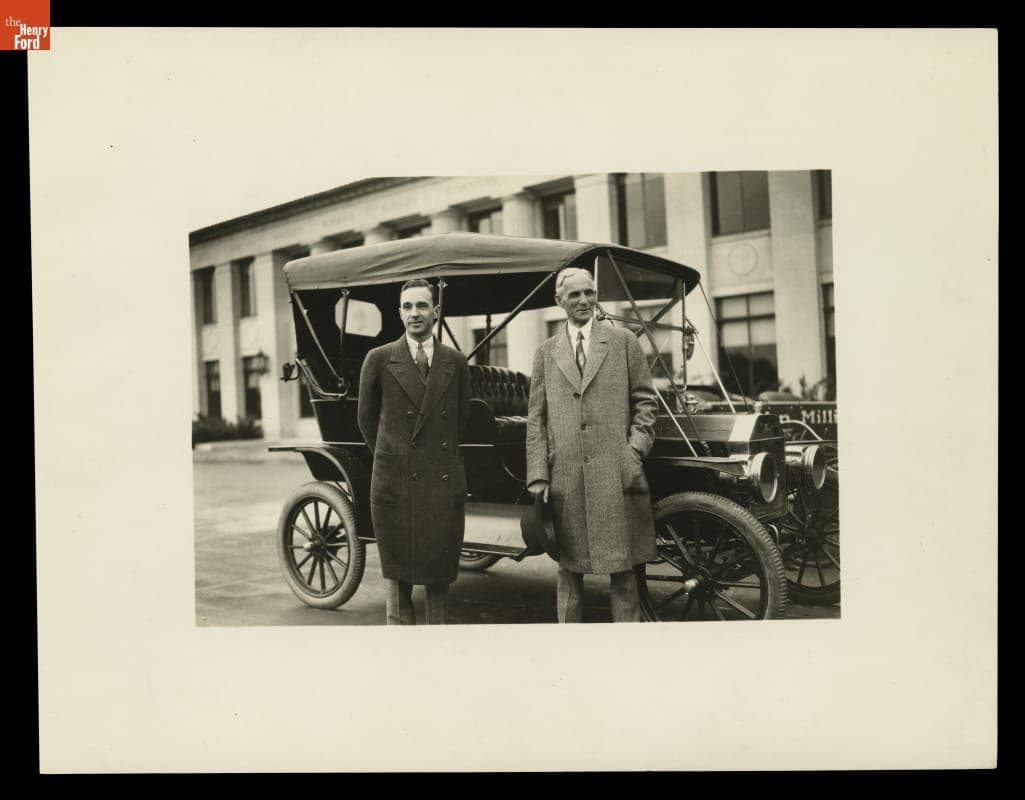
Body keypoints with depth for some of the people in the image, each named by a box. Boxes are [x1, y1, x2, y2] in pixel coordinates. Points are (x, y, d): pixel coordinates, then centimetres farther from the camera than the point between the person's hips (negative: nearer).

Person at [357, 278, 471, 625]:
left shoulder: (456, 363, 6)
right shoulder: (379, 360, 0)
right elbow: (366, 417, 10)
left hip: (444, 483, 2)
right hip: (395, 485, -2)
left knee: (439, 576, 9)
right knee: (396, 576, 3)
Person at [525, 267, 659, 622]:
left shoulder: (623, 341, 8)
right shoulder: (546, 353, 12)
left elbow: (645, 400, 7)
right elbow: (536, 418, 7)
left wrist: (635, 451, -6)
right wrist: (539, 477, -1)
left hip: (616, 474, -1)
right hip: (565, 477, 1)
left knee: (622, 568, 3)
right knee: (569, 569, 9)